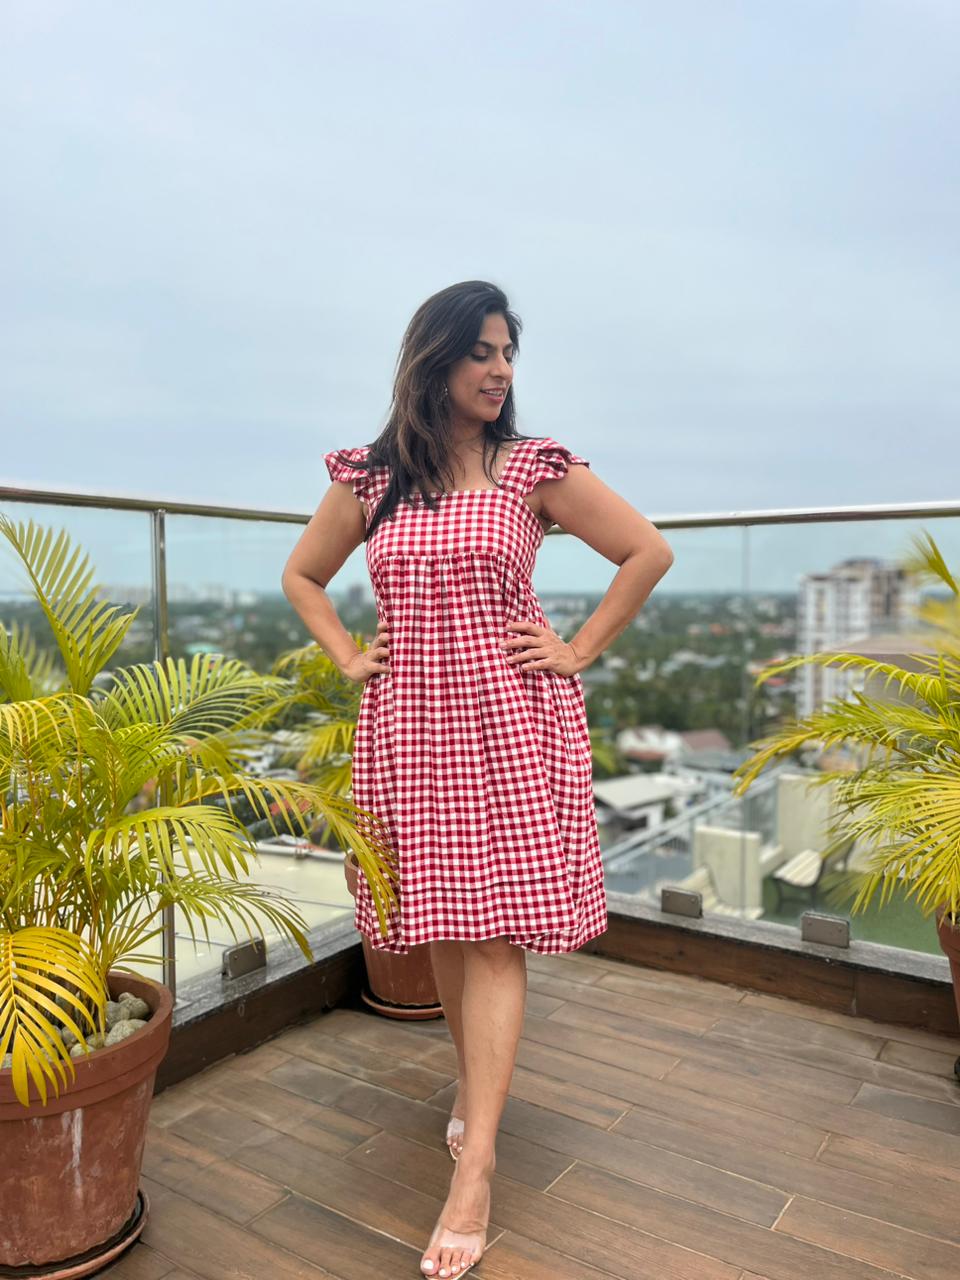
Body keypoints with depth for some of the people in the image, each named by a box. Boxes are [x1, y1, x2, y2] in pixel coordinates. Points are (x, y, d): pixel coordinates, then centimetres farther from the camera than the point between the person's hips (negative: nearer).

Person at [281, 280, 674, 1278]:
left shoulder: (537, 467, 0)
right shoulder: (369, 479, 6)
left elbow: (648, 552, 4)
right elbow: (301, 574, 19)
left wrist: (580, 650, -1)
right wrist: (347, 657, 7)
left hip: (511, 722, -2)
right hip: (407, 727, 3)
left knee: (497, 931, -4)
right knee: (442, 926, 11)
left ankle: (475, 1169, 3)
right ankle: (476, 1078, 36)